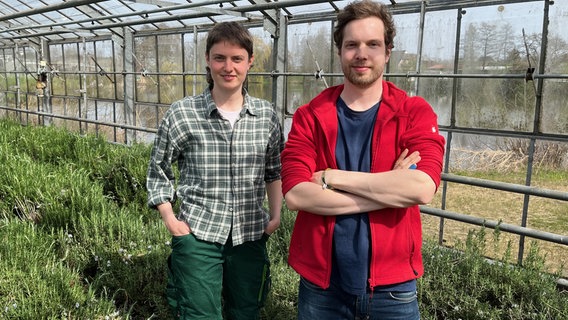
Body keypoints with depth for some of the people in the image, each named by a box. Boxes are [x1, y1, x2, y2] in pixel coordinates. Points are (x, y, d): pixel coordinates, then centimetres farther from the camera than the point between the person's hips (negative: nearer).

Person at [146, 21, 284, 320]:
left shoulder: (266, 116, -1)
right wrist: (170, 220, -4)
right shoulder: (181, 114, -8)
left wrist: (276, 215, 4)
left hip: (251, 236, 3)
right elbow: (158, 171, 3)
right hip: (197, 237, -2)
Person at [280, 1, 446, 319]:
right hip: (321, 283, 1)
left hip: (392, 288, 0)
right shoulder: (309, 117, -3)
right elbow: (296, 194, -17)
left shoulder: (416, 113, -5)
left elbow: (422, 188, -21)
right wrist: (391, 188, -19)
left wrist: (333, 177, -18)